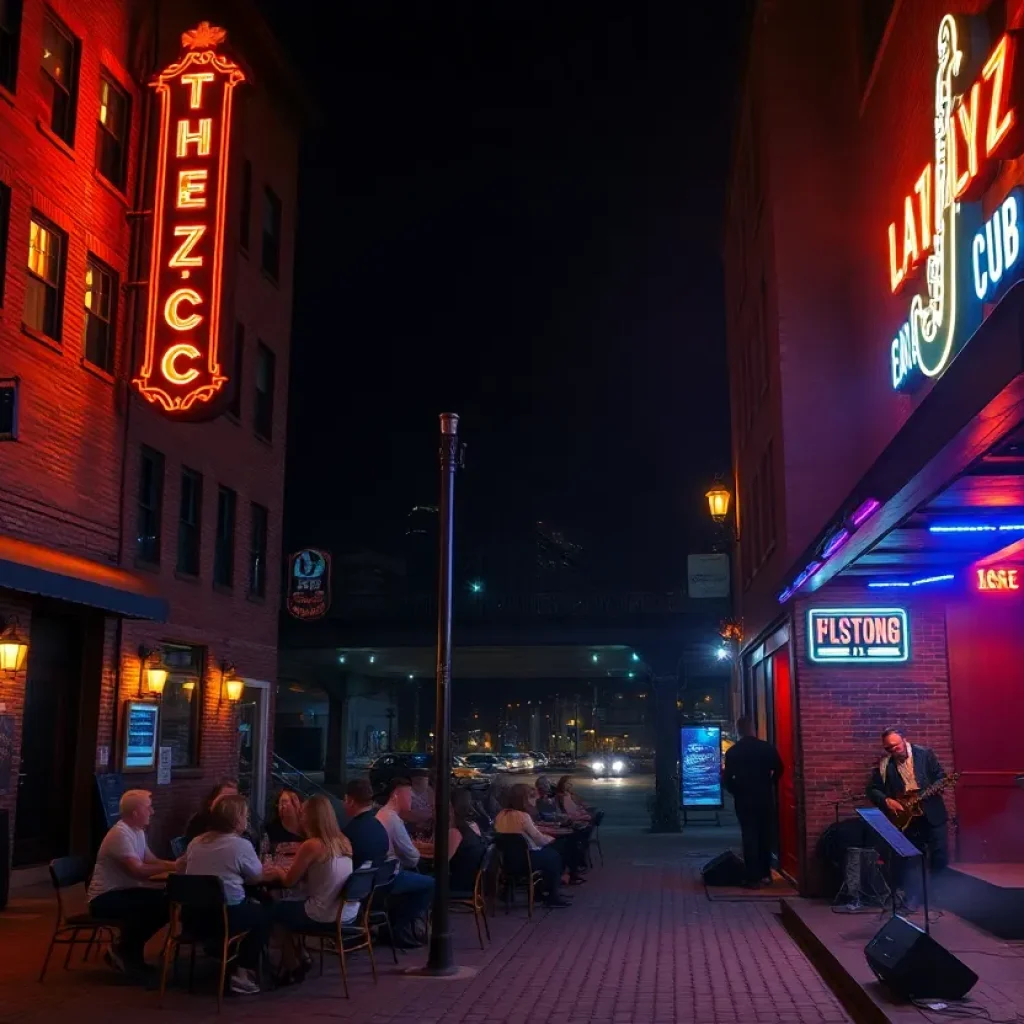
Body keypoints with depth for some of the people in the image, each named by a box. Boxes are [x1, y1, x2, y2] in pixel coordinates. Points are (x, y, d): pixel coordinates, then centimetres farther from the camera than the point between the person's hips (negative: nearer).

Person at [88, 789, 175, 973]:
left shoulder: (138, 832, 9)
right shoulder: (120, 833, -22)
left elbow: (152, 861, 12)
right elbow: (138, 872, -28)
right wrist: (170, 867, -25)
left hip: (123, 892, 10)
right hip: (105, 898, -10)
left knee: (166, 901, -5)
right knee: (152, 905, -28)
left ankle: (130, 951, 8)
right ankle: (123, 950, -6)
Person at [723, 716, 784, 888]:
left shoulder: (733, 751, -4)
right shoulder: (767, 747, -4)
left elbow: (727, 778, -4)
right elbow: (779, 769, 0)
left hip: (744, 799, -1)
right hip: (765, 798, 1)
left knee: (750, 837, 1)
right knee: (766, 836, 13)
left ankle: (754, 878, -2)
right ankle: (765, 874, 18)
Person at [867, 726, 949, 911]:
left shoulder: (925, 754, -3)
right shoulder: (883, 765, -1)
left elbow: (941, 777, -2)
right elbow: (872, 790, 2)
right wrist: (887, 801, -15)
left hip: (932, 813, -1)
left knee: (940, 857, 5)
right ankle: (912, 901, 10)